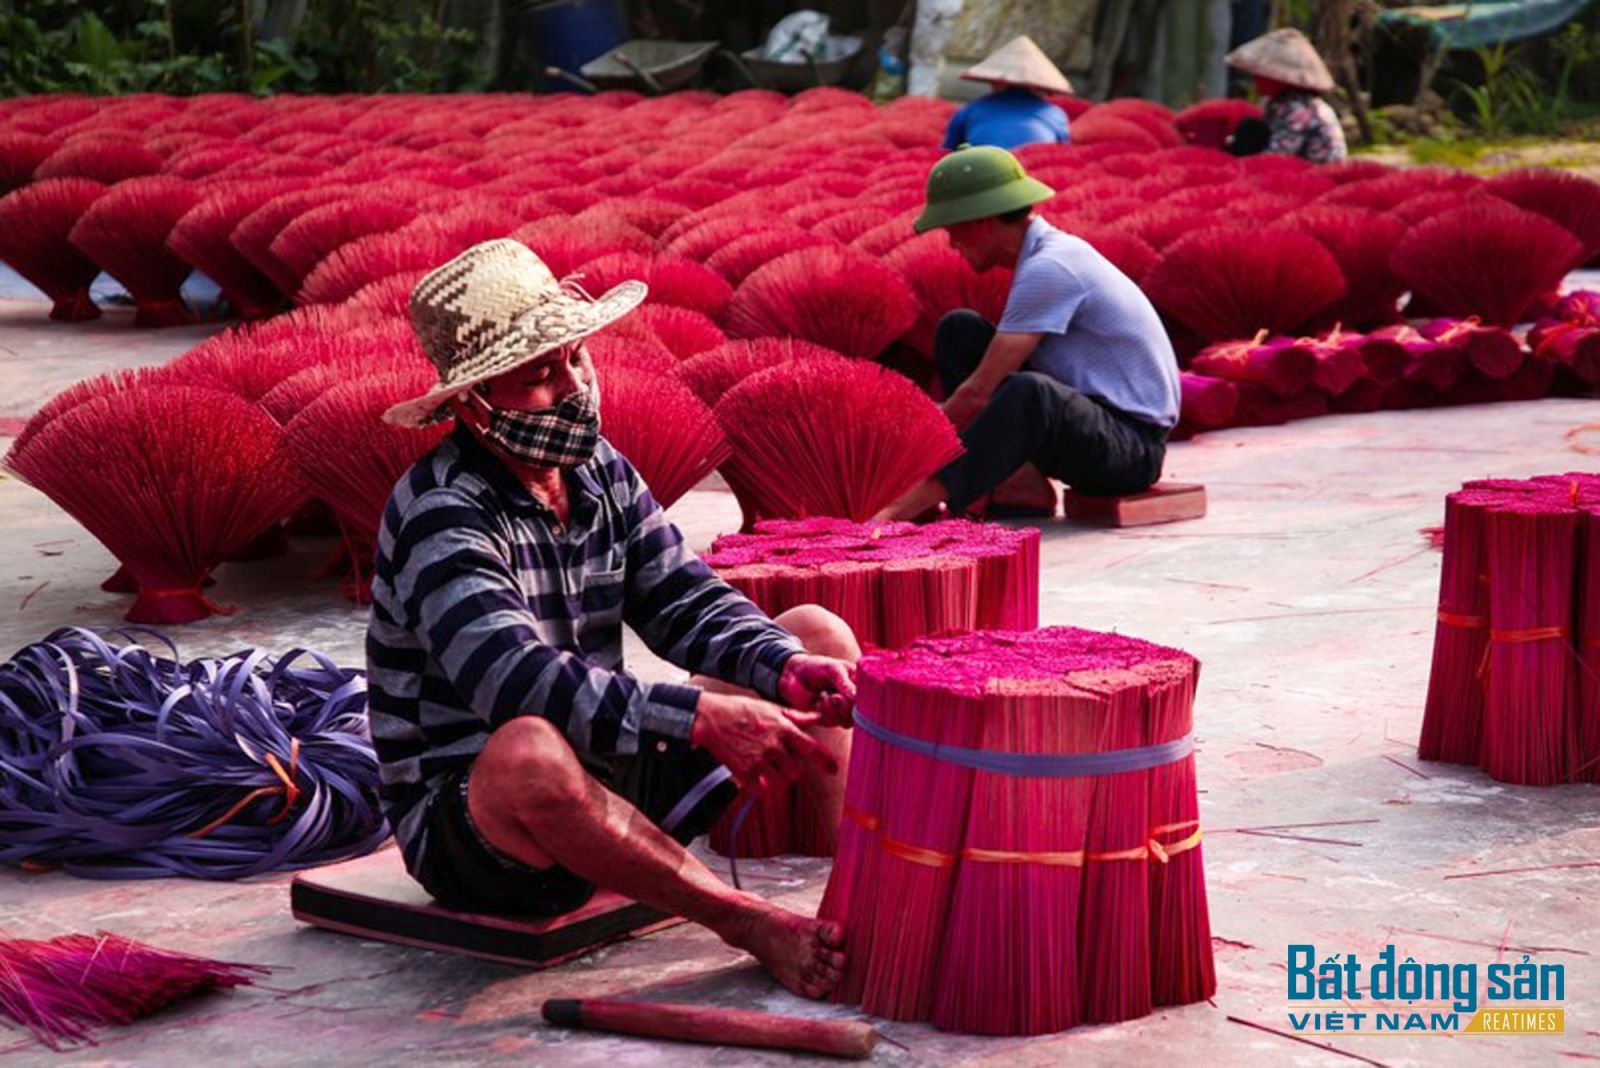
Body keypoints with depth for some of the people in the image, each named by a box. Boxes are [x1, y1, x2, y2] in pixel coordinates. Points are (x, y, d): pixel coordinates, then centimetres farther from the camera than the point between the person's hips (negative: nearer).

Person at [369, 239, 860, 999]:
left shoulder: (602, 473, 4)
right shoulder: (440, 515, -20)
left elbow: (688, 605, 0)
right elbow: (515, 681, -33)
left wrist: (787, 669, -21)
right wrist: (701, 717, -38)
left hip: (611, 779, 8)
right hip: (464, 823, -8)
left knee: (818, 636, 3)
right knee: (531, 752, -44)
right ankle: (752, 925, -27)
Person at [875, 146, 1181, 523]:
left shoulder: (1050, 269, -20)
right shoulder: (1046, 252, 9)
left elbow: (979, 393, -22)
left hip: (1132, 446, -10)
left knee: (1030, 393, -40)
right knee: (958, 330, 4)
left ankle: (909, 505, -37)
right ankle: (1021, 484, -6)